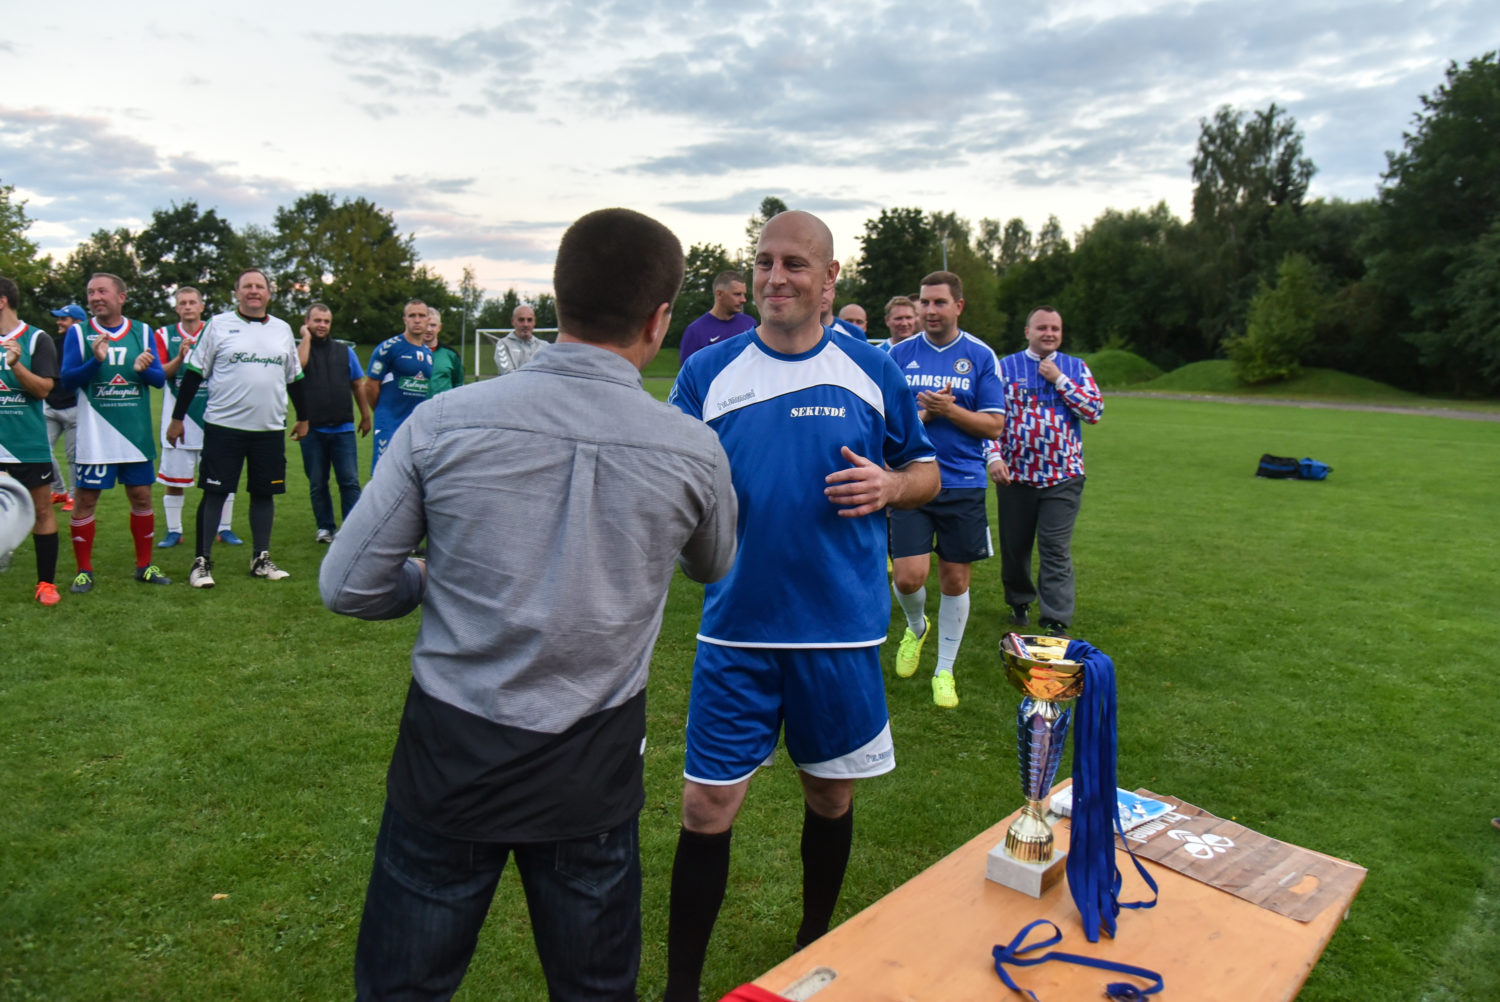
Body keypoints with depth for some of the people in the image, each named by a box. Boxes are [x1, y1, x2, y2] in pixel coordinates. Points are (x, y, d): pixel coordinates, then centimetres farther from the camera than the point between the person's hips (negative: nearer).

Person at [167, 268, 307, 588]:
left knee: (264, 492, 8)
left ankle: (261, 559, 19)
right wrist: (177, 418, 0)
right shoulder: (219, 325, 1)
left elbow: (294, 378, 19)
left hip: (270, 429, 3)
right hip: (223, 427, -3)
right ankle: (202, 561, 9)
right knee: (214, 492, 0)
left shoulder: (283, 329, 11)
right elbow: (195, 374, 2)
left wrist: (303, 417, 22)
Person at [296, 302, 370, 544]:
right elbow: (298, 365, -19)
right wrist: (306, 338, -7)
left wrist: (366, 416, 11)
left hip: (343, 429, 1)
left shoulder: (345, 351, 12)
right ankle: (325, 527, 18)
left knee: (349, 481, -3)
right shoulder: (299, 349, 6)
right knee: (317, 484, 7)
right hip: (312, 431, 0)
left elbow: (357, 386, 14)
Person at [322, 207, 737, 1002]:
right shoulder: (694, 453, -11)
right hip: (592, 775, 1)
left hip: (447, 759, 0)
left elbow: (347, 587, -6)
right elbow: (713, 568, 10)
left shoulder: (442, 423, -13)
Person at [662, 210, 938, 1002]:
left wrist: (889, 485, -11)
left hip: (841, 629, 1)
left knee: (830, 793, 17)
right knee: (707, 806, 2)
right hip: (736, 630, -1)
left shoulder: (872, 372, 2)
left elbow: (926, 470, 10)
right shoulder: (707, 371, 1)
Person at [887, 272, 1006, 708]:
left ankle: (945, 669, 24)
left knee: (955, 579, 6)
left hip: (964, 484, 0)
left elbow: (993, 425, 0)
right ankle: (915, 626, 28)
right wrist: (924, 412, -12)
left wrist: (948, 409, -14)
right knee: (908, 577, -9)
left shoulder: (981, 356, 2)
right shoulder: (900, 354, 4)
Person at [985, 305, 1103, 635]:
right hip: (1014, 475, 0)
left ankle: (1056, 623, 0)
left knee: (1056, 551, -4)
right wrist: (993, 456, -12)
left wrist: (1060, 379, -8)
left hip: (1063, 476, 0)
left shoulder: (1076, 368, 9)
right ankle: (1019, 602, 33)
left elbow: (1095, 411, -2)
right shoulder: (1006, 367, 4)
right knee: (1014, 546, 11)